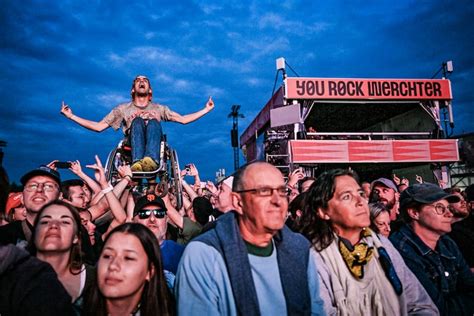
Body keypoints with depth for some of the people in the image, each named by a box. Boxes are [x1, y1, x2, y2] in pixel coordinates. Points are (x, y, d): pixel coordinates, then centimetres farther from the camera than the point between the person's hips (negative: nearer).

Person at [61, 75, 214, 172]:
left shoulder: (159, 108, 29)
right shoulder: (123, 108, 25)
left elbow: (183, 119, 22)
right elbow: (99, 126, 20)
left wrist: (206, 109, 17)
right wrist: (71, 116, 13)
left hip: (155, 148, 0)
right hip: (133, 147, 0)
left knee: (153, 122, -30)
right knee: (137, 121, -30)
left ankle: (150, 160, -59)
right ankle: (137, 163, -56)